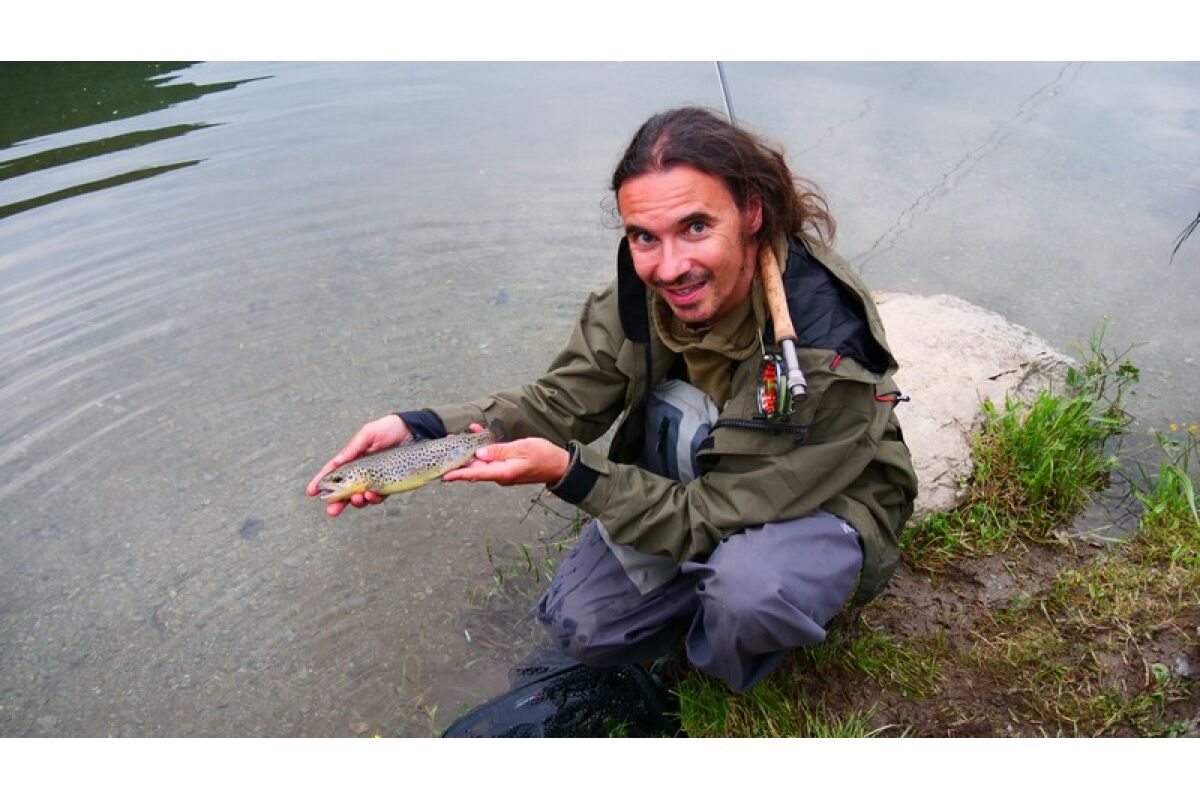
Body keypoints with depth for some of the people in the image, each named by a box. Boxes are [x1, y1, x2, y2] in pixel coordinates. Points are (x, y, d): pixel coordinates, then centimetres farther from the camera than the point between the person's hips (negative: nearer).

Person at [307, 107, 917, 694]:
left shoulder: (827, 352, -35)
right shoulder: (642, 289, -19)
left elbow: (714, 518, -30)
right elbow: (562, 401, -15)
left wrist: (568, 471, -38)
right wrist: (420, 429, -29)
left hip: (827, 506, -4)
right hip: (688, 491, 5)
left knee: (751, 586, -36)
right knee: (579, 625, -3)